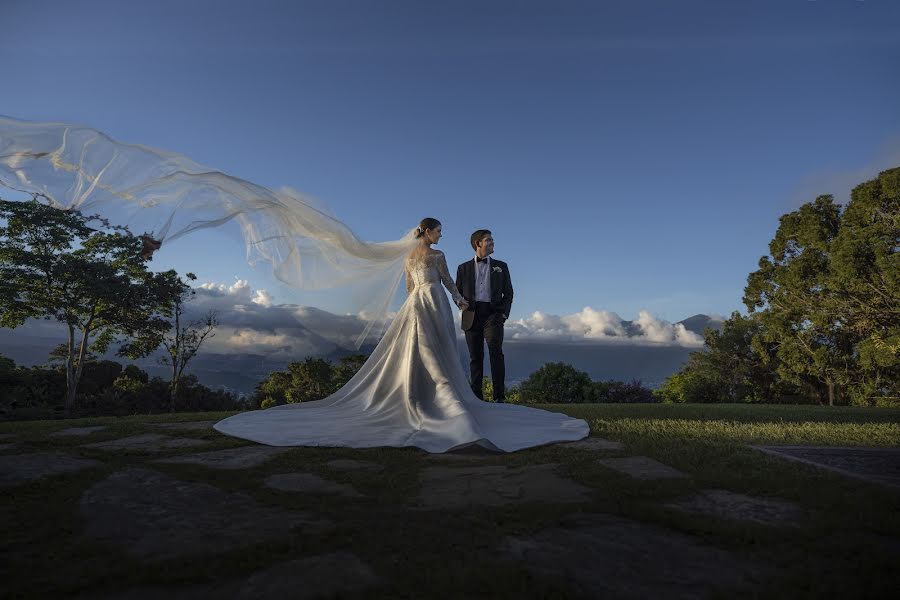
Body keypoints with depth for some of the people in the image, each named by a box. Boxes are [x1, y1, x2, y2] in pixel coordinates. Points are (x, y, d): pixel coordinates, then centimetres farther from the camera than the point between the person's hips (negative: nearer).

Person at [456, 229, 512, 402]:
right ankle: (476, 397, 10)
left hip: (493, 314, -1)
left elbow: (508, 293, 15)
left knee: (496, 352, -18)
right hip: (472, 317, 1)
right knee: (475, 357, 3)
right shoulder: (464, 268, 16)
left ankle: (499, 396, -16)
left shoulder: (501, 266, 16)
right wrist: (464, 306, -4)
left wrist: (504, 313, 0)